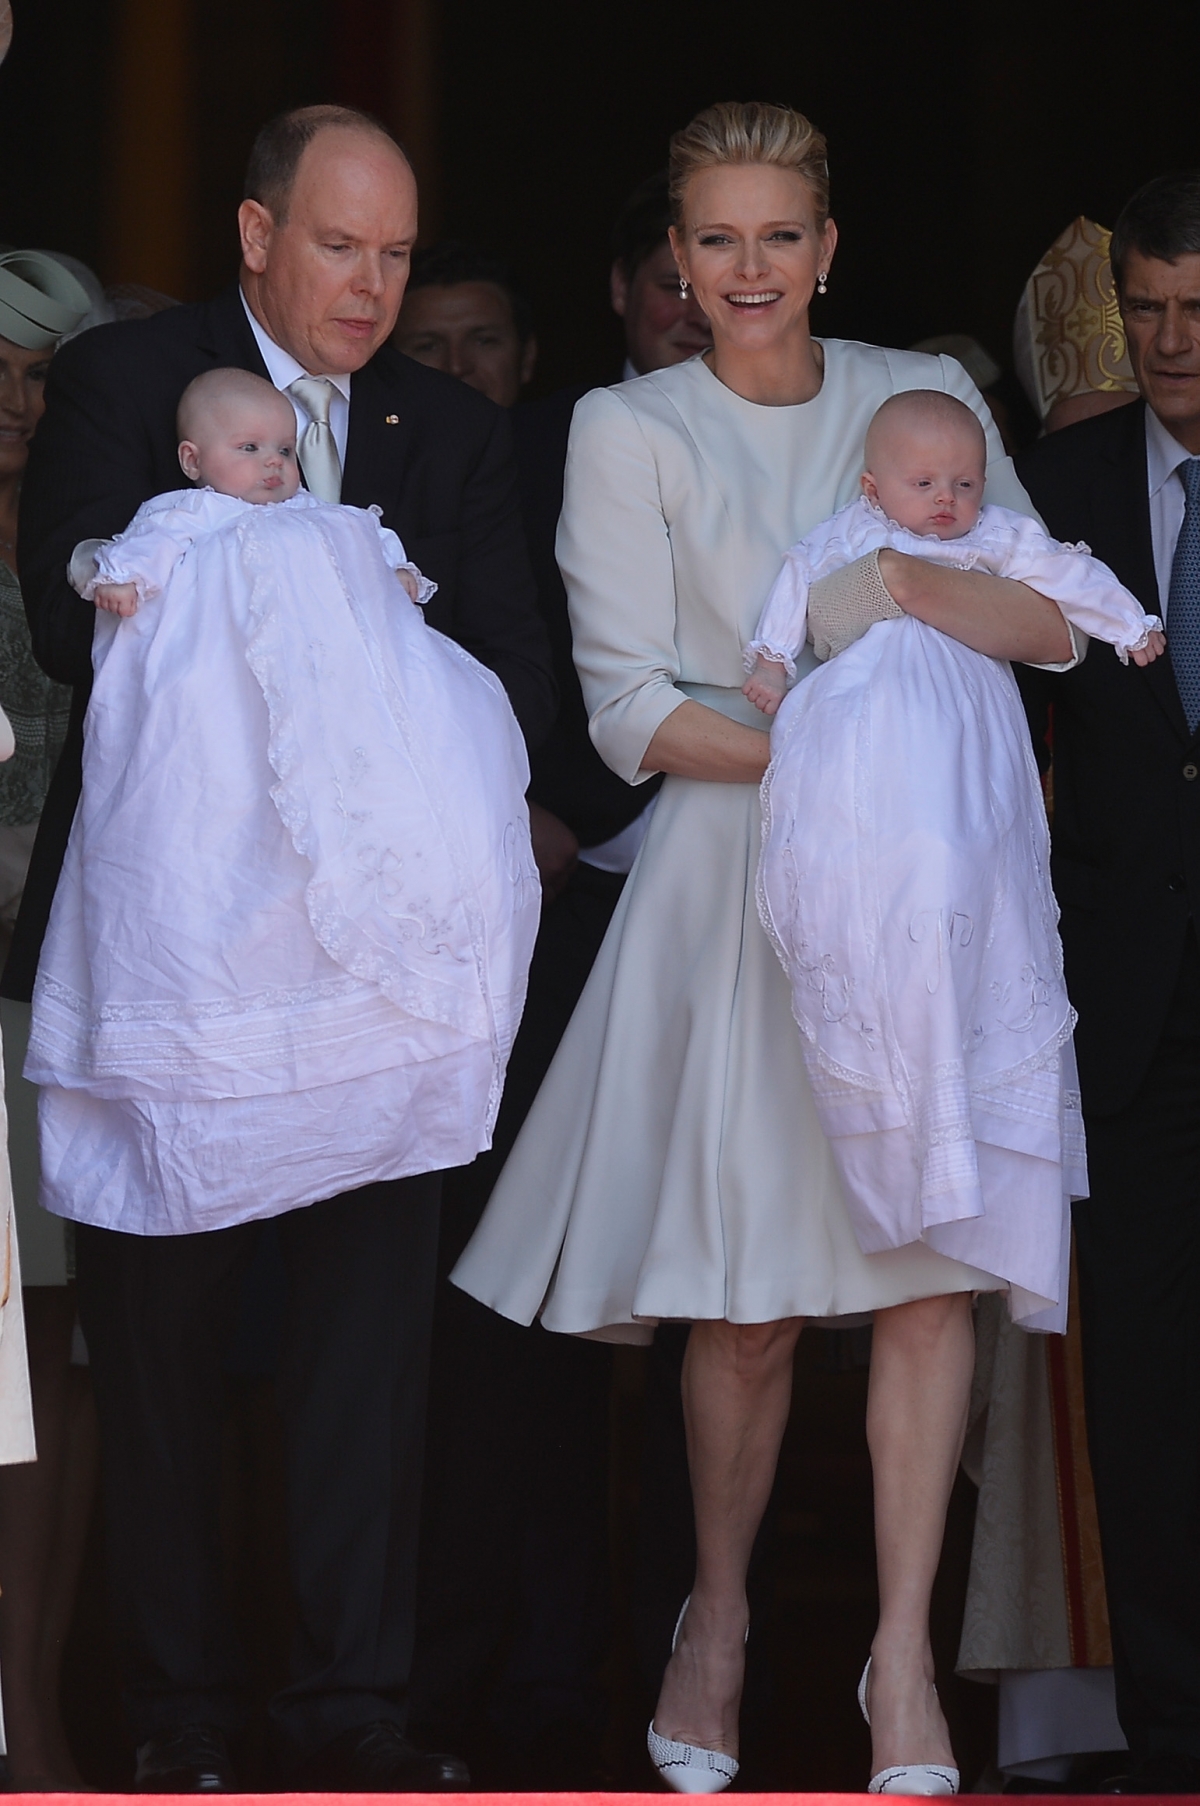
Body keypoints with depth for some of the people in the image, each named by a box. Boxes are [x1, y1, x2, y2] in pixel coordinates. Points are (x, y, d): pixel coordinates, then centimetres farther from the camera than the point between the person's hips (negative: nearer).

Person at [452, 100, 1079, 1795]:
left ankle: (903, 1647, -3)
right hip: (734, 879, -2)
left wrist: (906, 583, -14)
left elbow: (1059, 623, 4)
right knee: (750, 1295, -3)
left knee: (932, 1267, -8)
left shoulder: (925, 395, 10)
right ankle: (719, 1615, 17)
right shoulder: (630, 432, 4)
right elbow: (631, 708, -2)